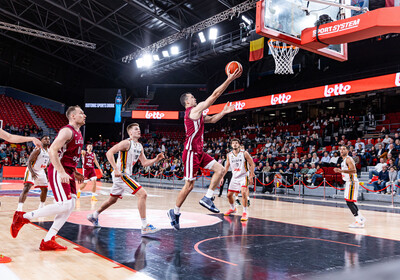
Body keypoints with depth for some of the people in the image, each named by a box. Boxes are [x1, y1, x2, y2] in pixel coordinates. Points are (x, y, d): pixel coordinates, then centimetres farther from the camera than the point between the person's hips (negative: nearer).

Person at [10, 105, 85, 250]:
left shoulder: (78, 134, 18)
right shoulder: (67, 131, -12)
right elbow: (52, 151, -22)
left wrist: (74, 173, 20)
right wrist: (61, 172, -28)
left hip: (67, 172, 10)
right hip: (58, 172, -10)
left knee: (70, 206, 2)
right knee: (64, 205, -17)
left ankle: (48, 241, 6)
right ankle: (22, 217, -3)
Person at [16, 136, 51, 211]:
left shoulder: (49, 151, 5)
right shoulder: (38, 150, -17)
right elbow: (29, 161, -21)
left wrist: (47, 174, 14)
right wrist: (32, 172, -34)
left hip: (41, 172, 8)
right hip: (32, 171, -8)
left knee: (45, 190, 13)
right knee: (26, 188, -22)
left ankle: (41, 207, 33)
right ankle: (19, 209, -27)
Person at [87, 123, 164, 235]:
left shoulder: (139, 146, 13)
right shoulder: (126, 143, -13)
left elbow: (144, 163, 15)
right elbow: (109, 152, -20)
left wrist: (156, 159, -1)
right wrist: (116, 169, -27)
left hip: (125, 175, 10)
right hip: (121, 174, -10)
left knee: (113, 199, 24)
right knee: (142, 194, -17)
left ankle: (94, 216, 43)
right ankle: (145, 227, -13)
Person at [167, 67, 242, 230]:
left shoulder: (197, 114, 18)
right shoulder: (194, 110, -9)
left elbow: (212, 120, 31)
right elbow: (215, 95, -12)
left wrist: (223, 112, 17)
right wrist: (230, 79, -11)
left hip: (199, 152, 10)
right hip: (191, 152, -10)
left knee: (220, 169, 4)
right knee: (189, 186, -3)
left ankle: (207, 198, 6)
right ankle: (175, 212, 12)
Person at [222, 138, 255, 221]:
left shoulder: (244, 153, -12)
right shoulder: (229, 155, 1)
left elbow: (252, 164, -9)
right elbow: (227, 167, 12)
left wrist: (251, 176, -15)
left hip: (243, 176, -5)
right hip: (234, 177, 5)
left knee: (243, 192, -26)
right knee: (229, 194, 10)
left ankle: (245, 213, -16)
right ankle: (233, 209, 38)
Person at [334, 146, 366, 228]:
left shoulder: (348, 159, -13)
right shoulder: (344, 160, 17)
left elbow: (353, 170, -26)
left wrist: (342, 170, -31)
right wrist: (339, 171, 22)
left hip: (352, 182, -10)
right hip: (349, 182, 10)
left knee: (349, 202, -10)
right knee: (350, 202, 15)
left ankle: (359, 222, -6)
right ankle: (361, 218, 24)